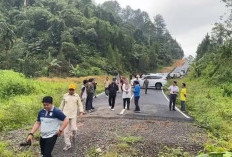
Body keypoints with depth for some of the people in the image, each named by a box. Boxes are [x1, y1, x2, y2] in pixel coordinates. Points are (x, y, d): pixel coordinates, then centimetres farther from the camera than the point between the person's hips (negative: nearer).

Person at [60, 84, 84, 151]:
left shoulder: (77, 96, 0)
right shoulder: (65, 96, 3)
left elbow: (80, 105, 4)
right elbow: (62, 104, 12)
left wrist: (81, 112, -10)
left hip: (73, 115, -1)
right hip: (65, 114, 1)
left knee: (73, 128, -6)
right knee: (66, 130, 0)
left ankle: (73, 135, 31)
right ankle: (68, 144, 10)